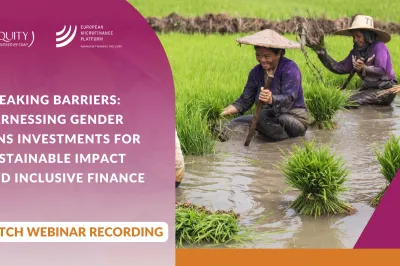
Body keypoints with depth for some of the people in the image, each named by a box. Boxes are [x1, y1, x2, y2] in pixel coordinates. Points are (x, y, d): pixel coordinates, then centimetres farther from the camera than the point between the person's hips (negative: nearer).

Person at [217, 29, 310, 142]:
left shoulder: (290, 69, -15)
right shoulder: (256, 72, 4)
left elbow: (288, 98, -28)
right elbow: (245, 101, 2)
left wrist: (271, 100, -50)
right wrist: (225, 112, -17)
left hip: (295, 119, -6)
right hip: (271, 118, 7)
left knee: (262, 116, -33)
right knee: (236, 121, -16)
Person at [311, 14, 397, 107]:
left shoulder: (379, 47, -12)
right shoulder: (356, 51, 8)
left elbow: (381, 71, -23)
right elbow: (340, 68, 5)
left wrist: (364, 68, -41)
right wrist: (322, 53, -2)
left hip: (384, 89, -7)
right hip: (368, 88, 7)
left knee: (351, 102, -23)